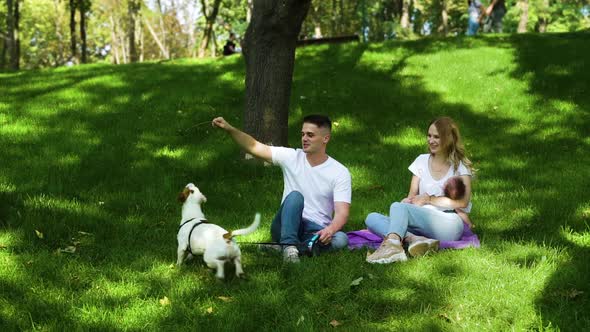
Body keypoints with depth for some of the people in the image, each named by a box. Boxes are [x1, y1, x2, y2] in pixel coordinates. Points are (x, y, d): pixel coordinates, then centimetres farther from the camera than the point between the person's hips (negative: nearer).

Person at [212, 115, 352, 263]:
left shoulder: (340, 172, -4)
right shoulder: (291, 157, 2)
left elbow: (342, 212, -14)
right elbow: (254, 147, -3)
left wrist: (330, 230, -35)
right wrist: (229, 129, -19)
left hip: (317, 231, 0)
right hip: (286, 228, 0)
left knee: (341, 239, -33)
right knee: (295, 196, -30)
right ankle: (289, 246, -35)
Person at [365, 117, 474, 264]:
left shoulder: (460, 166, 8)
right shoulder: (422, 161, 20)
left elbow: (463, 201, -6)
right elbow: (412, 195, 13)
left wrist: (429, 199, -9)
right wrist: (407, 201, -12)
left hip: (450, 225, -6)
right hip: (422, 224, 6)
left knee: (397, 207, -29)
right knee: (372, 218, -17)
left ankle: (392, 244, -52)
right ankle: (415, 239, -38)